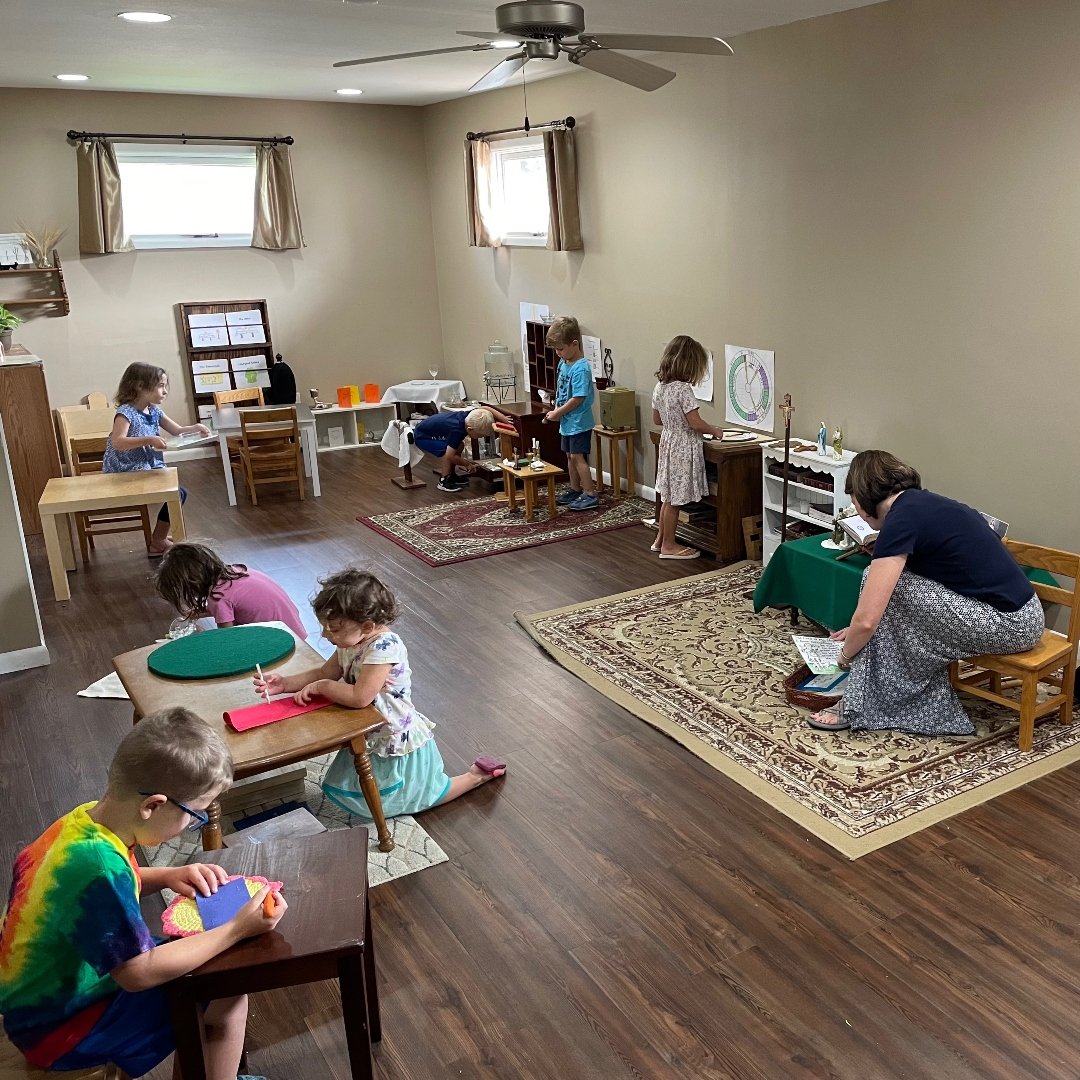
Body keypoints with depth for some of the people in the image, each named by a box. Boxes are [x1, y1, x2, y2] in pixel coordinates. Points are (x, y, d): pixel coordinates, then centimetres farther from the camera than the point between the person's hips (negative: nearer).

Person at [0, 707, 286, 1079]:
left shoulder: (86, 818, -10)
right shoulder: (100, 868, -35)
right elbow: (139, 973, -26)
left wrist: (167, 875, -3)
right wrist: (236, 929, -22)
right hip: (59, 1029, -8)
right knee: (227, 996, -8)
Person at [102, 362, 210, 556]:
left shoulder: (155, 411, 6)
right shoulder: (126, 412, -19)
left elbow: (177, 431, 14)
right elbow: (118, 442, -33)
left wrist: (195, 428, -6)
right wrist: (148, 440, -42)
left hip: (149, 469, 9)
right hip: (126, 475, -9)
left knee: (180, 492, 10)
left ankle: (160, 536, 23)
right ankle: (157, 543, -2)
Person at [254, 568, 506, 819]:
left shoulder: (384, 647, -33)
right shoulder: (351, 642, -6)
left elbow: (359, 697, -37)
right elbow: (325, 673, 6)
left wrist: (320, 687, -24)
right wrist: (285, 683, -7)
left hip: (398, 740, -9)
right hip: (372, 737, 9)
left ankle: (477, 775, 26)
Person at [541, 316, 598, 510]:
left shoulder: (581, 368, -22)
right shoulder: (563, 363, 5)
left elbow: (578, 398, -24)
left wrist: (557, 413, -16)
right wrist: (554, 412, 4)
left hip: (579, 422, -9)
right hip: (567, 421, 9)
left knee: (577, 457, -7)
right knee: (570, 456, 17)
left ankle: (591, 495, -1)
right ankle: (575, 490, 30)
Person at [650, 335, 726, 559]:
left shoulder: (660, 385, 4)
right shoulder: (683, 389, -21)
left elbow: (657, 419, 13)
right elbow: (696, 423, -21)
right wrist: (715, 430, -5)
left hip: (667, 442, 8)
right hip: (683, 448, -8)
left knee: (668, 495, 18)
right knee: (675, 499, 2)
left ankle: (660, 539, 28)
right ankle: (668, 545, 12)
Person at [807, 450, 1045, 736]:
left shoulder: (901, 520, -14)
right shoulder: (925, 504, 14)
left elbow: (867, 620, -16)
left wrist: (846, 654, 4)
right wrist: (856, 631, 34)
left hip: (1009, 625, -9)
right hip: (1023, 615, 9)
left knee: (884, 584, -5)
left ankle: (860, 707, 6)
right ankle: (935, 710, 14)